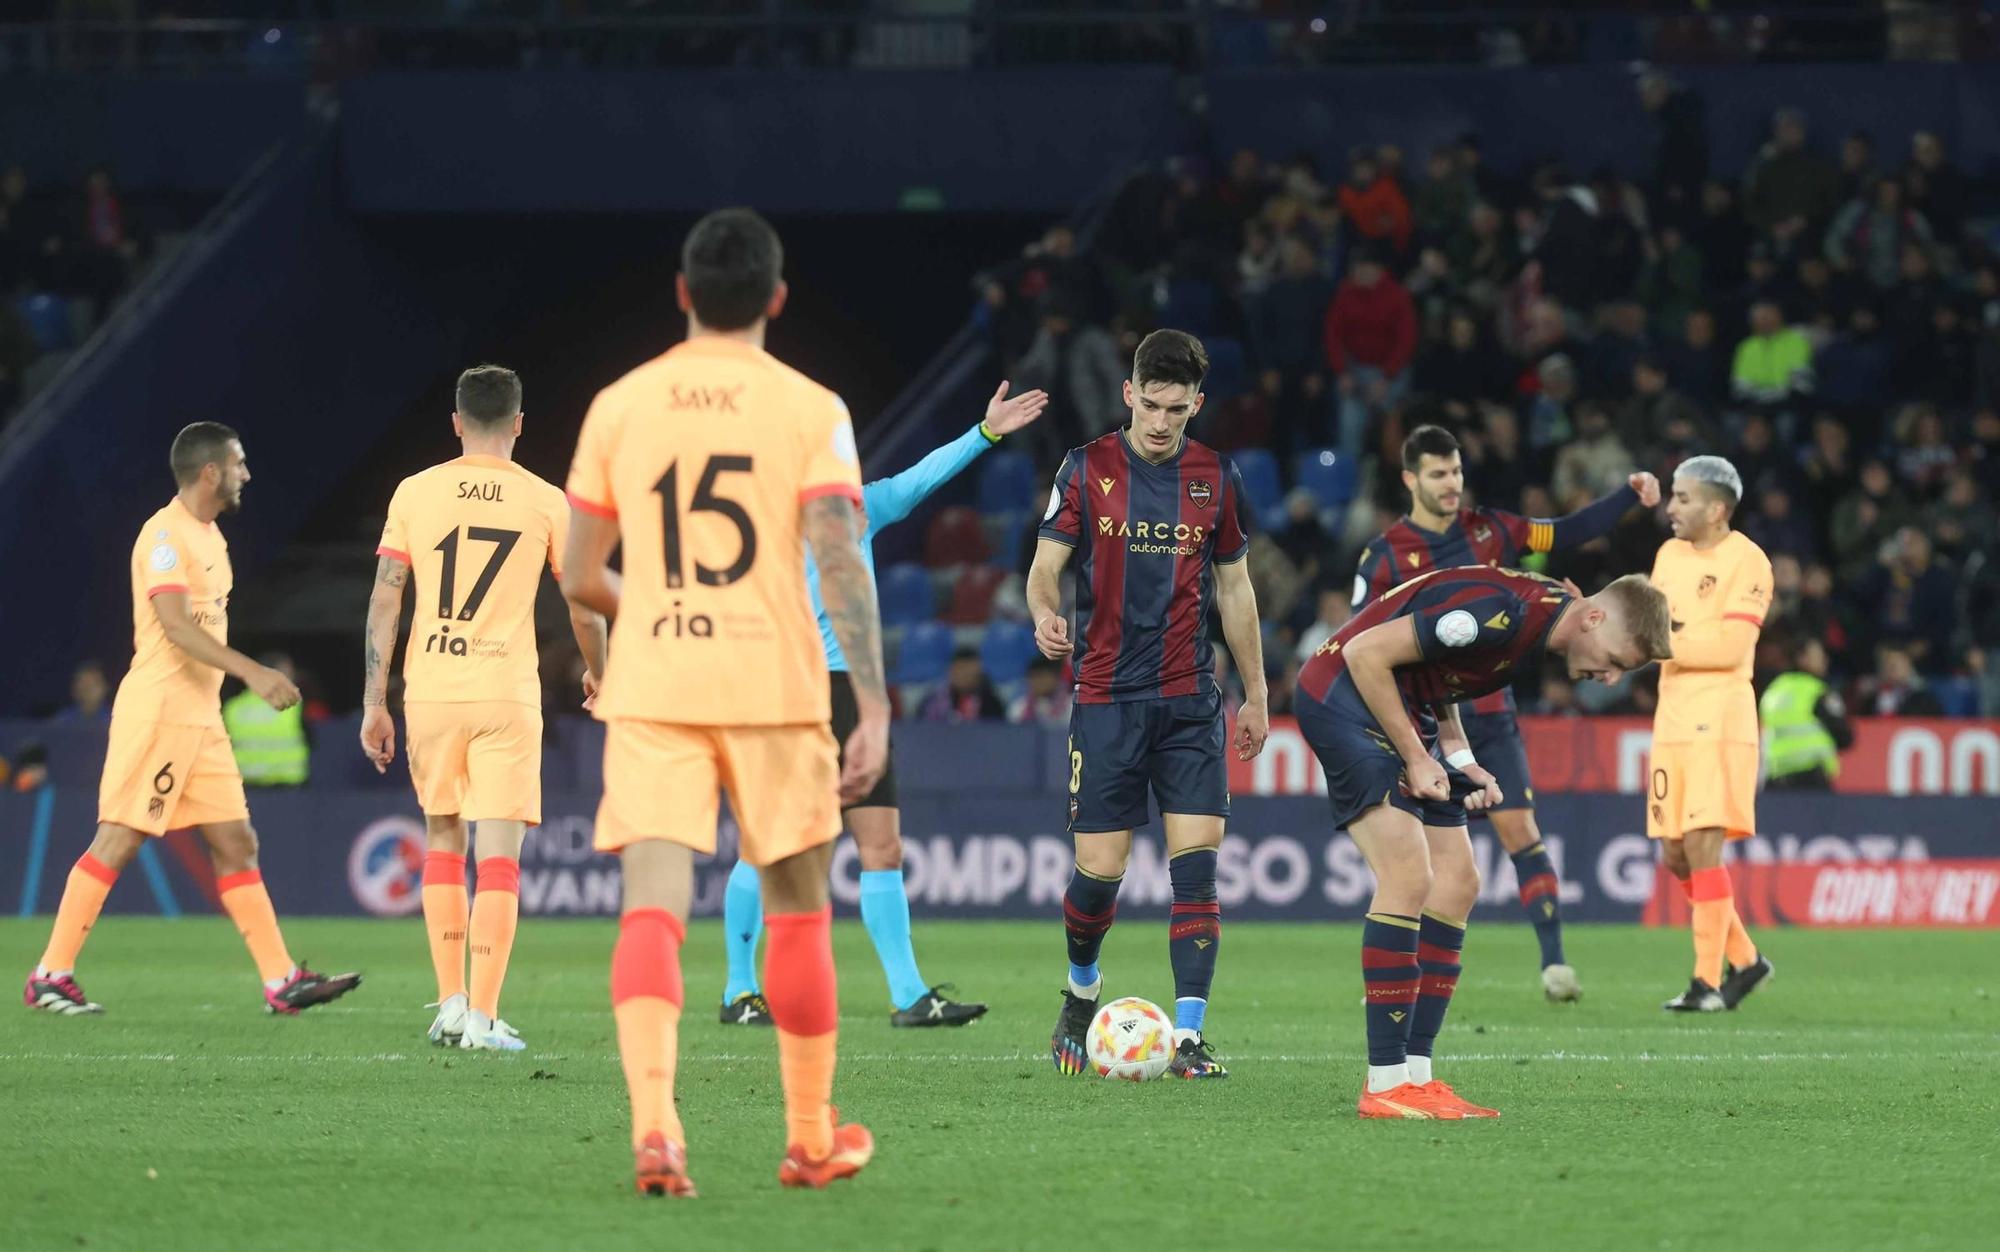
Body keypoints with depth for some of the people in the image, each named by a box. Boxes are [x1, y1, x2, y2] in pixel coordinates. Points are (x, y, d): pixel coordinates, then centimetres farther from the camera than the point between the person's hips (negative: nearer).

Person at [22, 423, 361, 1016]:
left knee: (236, 845, 5)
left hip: (200, 717, 9)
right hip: (156, 713, -9)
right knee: (118, 841, -8)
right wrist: (251, 671, -29)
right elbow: (175, 624, -23)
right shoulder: (166, 534, -12)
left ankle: (282, 981, 4)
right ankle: (50, 977, -3)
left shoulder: (209, 536, 17)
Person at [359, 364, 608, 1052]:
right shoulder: (546, 502, 1)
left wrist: (374, 704, 6)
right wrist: (598, 673, 27)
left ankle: (450, 1003, 16)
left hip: (430, 690, 2)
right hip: (507, 694, -2)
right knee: (499, 854, -1)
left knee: (442, 840, 18)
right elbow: (584, 608, 7)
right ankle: (482, 1017, -8)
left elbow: (384, 602, 2)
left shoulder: (415, 493, 3)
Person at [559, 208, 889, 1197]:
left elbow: (579, 577, 8)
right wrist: (874, 708, -12)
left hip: (651, 690, 1)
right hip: (774, 688, -1)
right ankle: (812, 1139, 22)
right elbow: (841, 565, -12)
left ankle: (653, 1124, -27)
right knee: (797, 910, 14)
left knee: (653, 908, -7)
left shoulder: (619, 405, 5)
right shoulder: (810, 410, -2)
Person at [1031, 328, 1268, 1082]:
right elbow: (1046, 565, -3)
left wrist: (1256, 694, 16)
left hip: (1190, 701, 2)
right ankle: (1082, 991, 28)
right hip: (1107, 700, -2)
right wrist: (1045, 613, -27)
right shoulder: (1087, 470, 0)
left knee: (1196, 863, -10)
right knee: (1099, 870, -2)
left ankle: (1188, 1036, -10)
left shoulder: (1215, 479, 8)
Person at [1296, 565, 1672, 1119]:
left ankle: (1414, 1071, 6)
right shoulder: (1499, 613, -26)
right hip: (1344, 694, -10)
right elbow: (1365, 652, -23)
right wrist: (1415, 758, -17)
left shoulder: (1543, 616, 6)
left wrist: (1463, 762, 3)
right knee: (1408, 876, -18)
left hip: (1405, 712, 10)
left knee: (1457, 884, 5)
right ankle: (1386, 1084, -16)